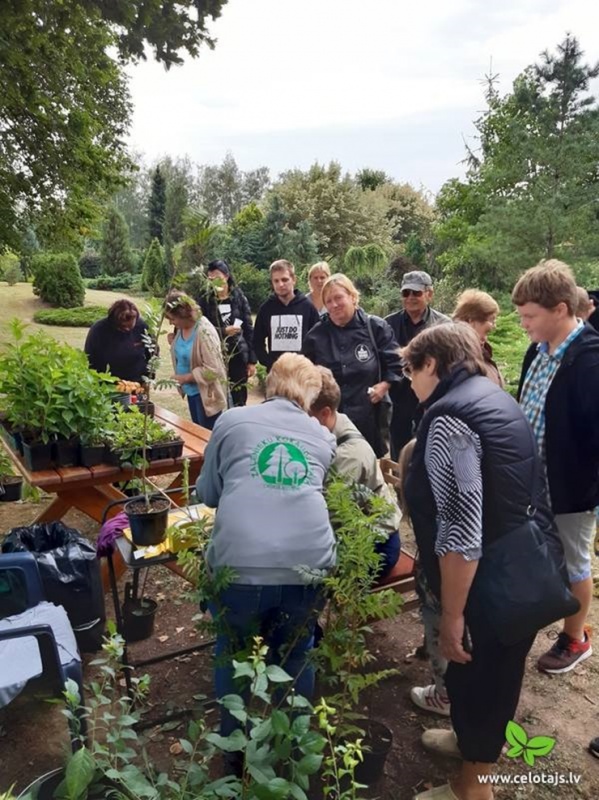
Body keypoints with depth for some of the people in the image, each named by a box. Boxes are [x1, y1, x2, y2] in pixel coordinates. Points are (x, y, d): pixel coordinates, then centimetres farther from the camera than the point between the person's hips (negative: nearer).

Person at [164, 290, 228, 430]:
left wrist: (185, 378, -21)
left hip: (206, 393, -9)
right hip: (192, 391, 9)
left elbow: (212, 370, -26)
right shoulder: (182, 328, 1)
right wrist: (174, 343, 1)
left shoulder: (204, 331, -25)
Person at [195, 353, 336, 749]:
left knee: (233, 653, 24)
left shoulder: (232, 421, 11)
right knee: (296, 654, 26)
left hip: (240, 563, -2)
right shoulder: (323, 436, 18)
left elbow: (208, 493, 21)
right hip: (310, 563, 2)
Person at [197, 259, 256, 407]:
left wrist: (252, 360, 0)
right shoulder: (205, 301, 2)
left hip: (238, 356, 0)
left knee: (239, 400, 3)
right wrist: (224, 331, -14)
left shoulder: (239, 297, 1)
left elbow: (249, 329, 3)